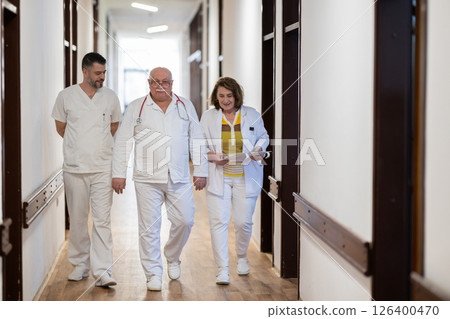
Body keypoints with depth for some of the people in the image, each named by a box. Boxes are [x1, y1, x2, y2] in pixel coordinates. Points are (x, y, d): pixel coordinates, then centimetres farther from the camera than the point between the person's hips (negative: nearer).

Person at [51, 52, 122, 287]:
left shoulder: (110, 97, 5)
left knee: (102, 220, -5)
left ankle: (102, 271, -5)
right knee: (77, 220, 7)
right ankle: (80, 265, 21)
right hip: (75, 168, 0)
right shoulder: (66, 96, 0)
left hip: (103, 168, 0)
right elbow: (60, 127, 12)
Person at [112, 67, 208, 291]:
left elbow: (196, 140, 12)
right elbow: (122, 142, 4)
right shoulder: (136, 108, 4)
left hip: (179, 178, 2)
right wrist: (118, 174, -1)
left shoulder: (185, 106, 10)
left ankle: (172, 258, 28)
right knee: (149, 226, -1)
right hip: (147, 178, -2)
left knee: (184, 221, 1)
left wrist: (201, 171, 7)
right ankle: (153, 274, 9)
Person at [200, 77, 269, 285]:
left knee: (243, 221, 2)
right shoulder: (208, 117, 3)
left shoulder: (251, 115, 2)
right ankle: (222, 269, -2)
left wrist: (259, 150, -6)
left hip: (245, 177, 0)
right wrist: (212, 156, -14)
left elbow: (263, 137, 15)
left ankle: (242, 257, 32)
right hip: (218, 177, 0)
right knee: (219, 222, -7)